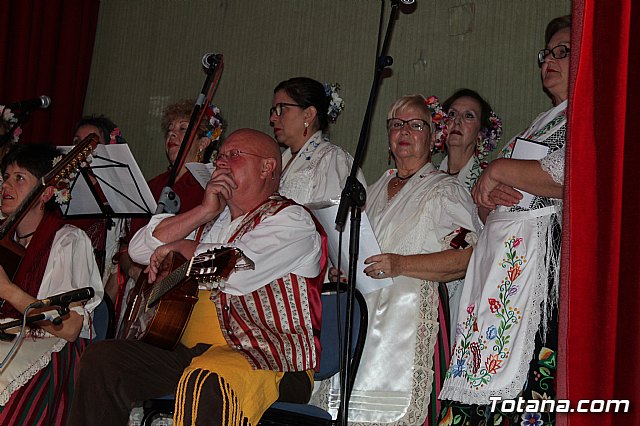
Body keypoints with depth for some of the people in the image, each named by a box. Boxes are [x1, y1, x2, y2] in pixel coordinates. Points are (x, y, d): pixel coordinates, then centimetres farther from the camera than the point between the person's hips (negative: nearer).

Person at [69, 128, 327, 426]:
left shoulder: (291, 220, -1)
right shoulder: (214, 218, 22)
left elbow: (237, 270, -20)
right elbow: (139, 250, 11)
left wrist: (178, 247, -2)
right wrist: (203, 212, 0)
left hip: (270, 359, -8)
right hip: (192, 350, 8)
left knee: (205, 382, -40)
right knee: (101, 359, -9)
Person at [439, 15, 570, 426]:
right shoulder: (543, 122, 27)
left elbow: (564, 177, -19)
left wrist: (498, 170, -6)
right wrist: (491, 195, 2)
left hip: (539, 255, -8)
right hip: (497, 253, 8)